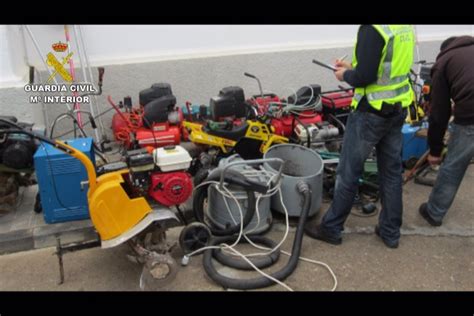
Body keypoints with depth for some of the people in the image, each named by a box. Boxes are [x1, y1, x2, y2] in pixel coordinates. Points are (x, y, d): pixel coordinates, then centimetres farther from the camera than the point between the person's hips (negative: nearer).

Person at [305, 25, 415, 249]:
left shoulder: (372, 28, -21)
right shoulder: (406, 27, 7)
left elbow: (363, 77, -24)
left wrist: (346, 75, -4)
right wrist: (353, 68, 11)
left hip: (371, 112, -8)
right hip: (398, 108, 8)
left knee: (348, 172, 5)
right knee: (392, 171, 15)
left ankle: (331, 229, 19)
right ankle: (390, 232, 28)